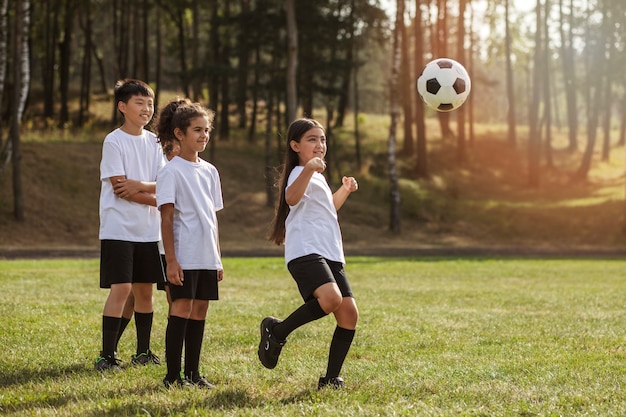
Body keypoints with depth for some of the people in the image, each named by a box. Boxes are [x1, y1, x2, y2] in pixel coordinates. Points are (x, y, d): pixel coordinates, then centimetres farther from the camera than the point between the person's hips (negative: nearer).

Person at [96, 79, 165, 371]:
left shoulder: (153, 142, 10)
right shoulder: (113, 141, -7)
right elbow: (120, 188, -14)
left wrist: (139, 186, -15)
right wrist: (157, 199, -10)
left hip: (148, 229, 6)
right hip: (119, 228, -6)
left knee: (144, 290, 9)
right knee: (121, 288, -12)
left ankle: (143, 352, 19)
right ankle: (107, 355, -7)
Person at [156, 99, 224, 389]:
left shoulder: (209, 171, 14)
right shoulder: (171, 171, -6)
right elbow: (167, 218, -10)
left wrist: (218, 258, 15)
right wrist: (170, 260, -16)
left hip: (207, 256, 6)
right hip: (184, 256, -6)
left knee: (199, 312, 7)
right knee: (182, 309, -6)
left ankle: (192, 373, 13)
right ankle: (173, 375, -1)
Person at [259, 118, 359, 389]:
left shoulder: (317, 177, 26)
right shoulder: (300, 173, -5)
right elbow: (292, 197, -31)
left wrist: (344, 190, 32)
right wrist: (308, 169, -47)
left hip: (330, 255, 9)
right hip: (305, 252, -9)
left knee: (349, 313, -2)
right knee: (331, 299, -32)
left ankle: (331, 378, 7)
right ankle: (276, 331, -10)